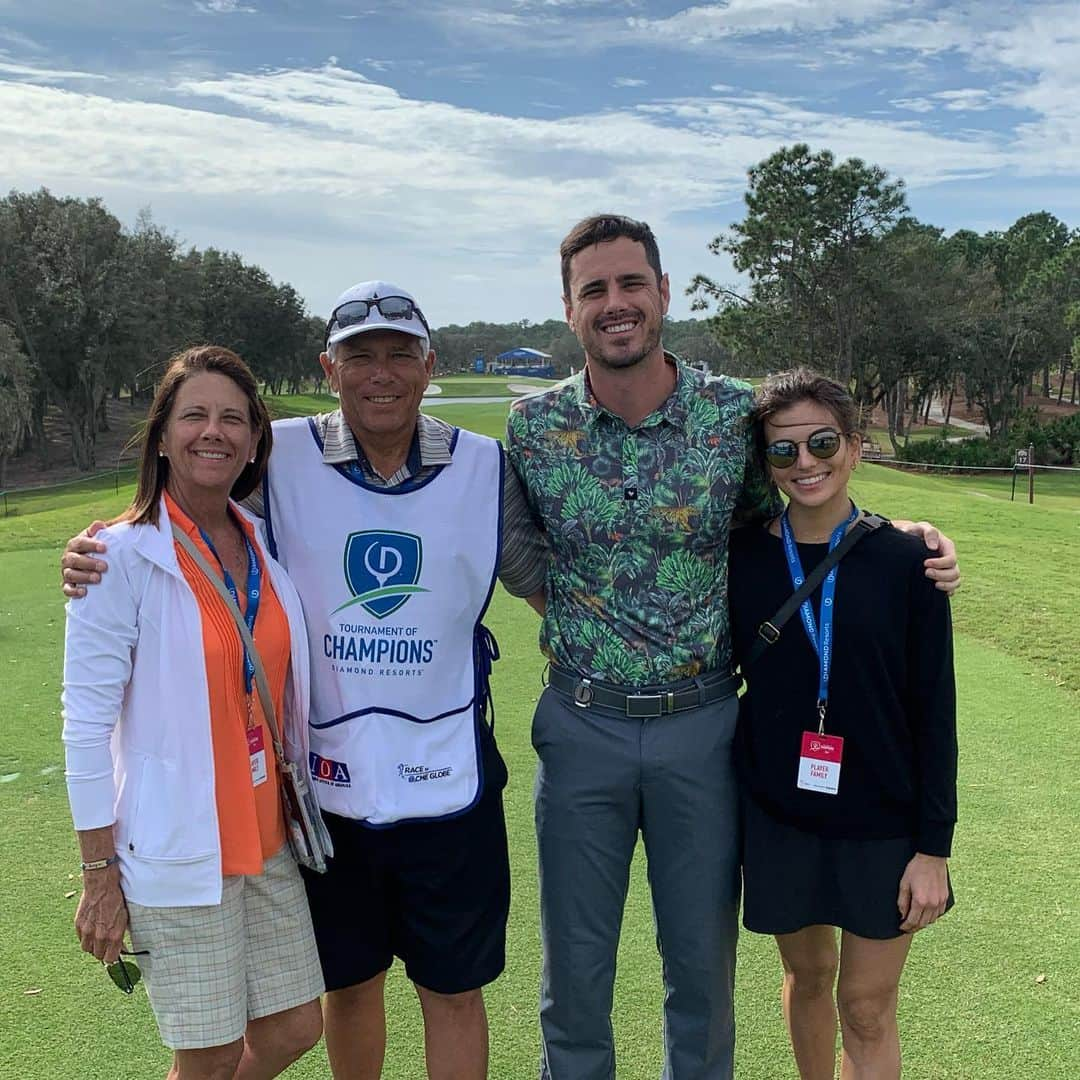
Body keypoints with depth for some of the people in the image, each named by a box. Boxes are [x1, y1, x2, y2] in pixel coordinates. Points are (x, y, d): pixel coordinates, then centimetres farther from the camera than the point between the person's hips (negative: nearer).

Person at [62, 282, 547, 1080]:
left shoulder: (485, 468, -5)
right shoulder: (279, 461, -7)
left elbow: (546, 582, 5)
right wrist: (99, 554, -14)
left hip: (449, 783, 0)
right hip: (326, 782, 1)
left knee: (453, 988, 14)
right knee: (348, 982, 21)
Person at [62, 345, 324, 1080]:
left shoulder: (263, 547, 4)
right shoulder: (123, 556, -14)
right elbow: (86, 722, -12)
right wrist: (99, 873, -10)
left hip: (266, 841, 6)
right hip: (177, 854, -6)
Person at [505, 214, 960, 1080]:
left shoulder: (734, 412, -7)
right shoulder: (534, 425, -5)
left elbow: (773, 522, 8)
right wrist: (574, 627, -2)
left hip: (702, 724, 0)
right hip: (582, 724, 0)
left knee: (703, 961, 16)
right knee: (575, 967, 14)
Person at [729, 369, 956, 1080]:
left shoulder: (905, 561, -10)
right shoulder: (741, 559, -5)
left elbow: (934, 713, -7)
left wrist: (934, 846, -7)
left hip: (882, 826, -2)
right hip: (778, 819, 2)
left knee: (867, 1010, 7)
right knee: (807, 976, 20)